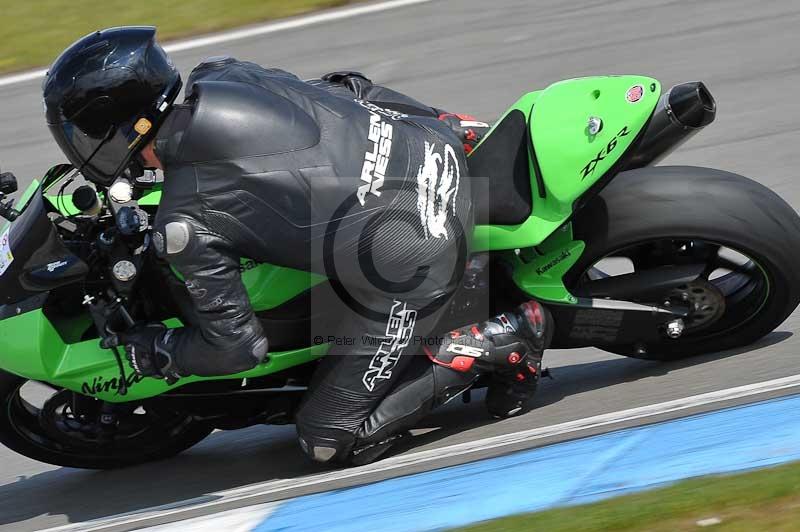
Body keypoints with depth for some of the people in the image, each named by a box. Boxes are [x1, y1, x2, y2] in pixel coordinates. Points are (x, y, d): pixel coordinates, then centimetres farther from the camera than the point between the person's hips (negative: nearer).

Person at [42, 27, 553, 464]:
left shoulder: (183, 224, -15)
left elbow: (237, 344, -9)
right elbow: (344, 88, 15)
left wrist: (151, 352, 10)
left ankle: (502, 341, -2)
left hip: (410, 263, -8)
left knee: (330, 441, 5)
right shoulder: (221, 76, 3)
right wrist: (445, 121, 29)